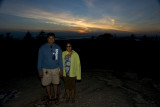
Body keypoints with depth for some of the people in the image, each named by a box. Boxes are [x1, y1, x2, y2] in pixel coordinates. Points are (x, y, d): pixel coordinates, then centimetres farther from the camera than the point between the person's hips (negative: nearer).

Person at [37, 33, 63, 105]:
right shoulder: (42, 48, -10)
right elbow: (40, 60, -5)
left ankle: (55, 97, 34)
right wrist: (40, 71, -5)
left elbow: (60, 59, 0)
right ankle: (50, 97, 35)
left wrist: (61, 70, 1)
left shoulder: (58, 48, -7)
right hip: (46, 69, 0)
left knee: (55, 84, 13)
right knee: (47, 84, 13)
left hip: (55, 69, 1)